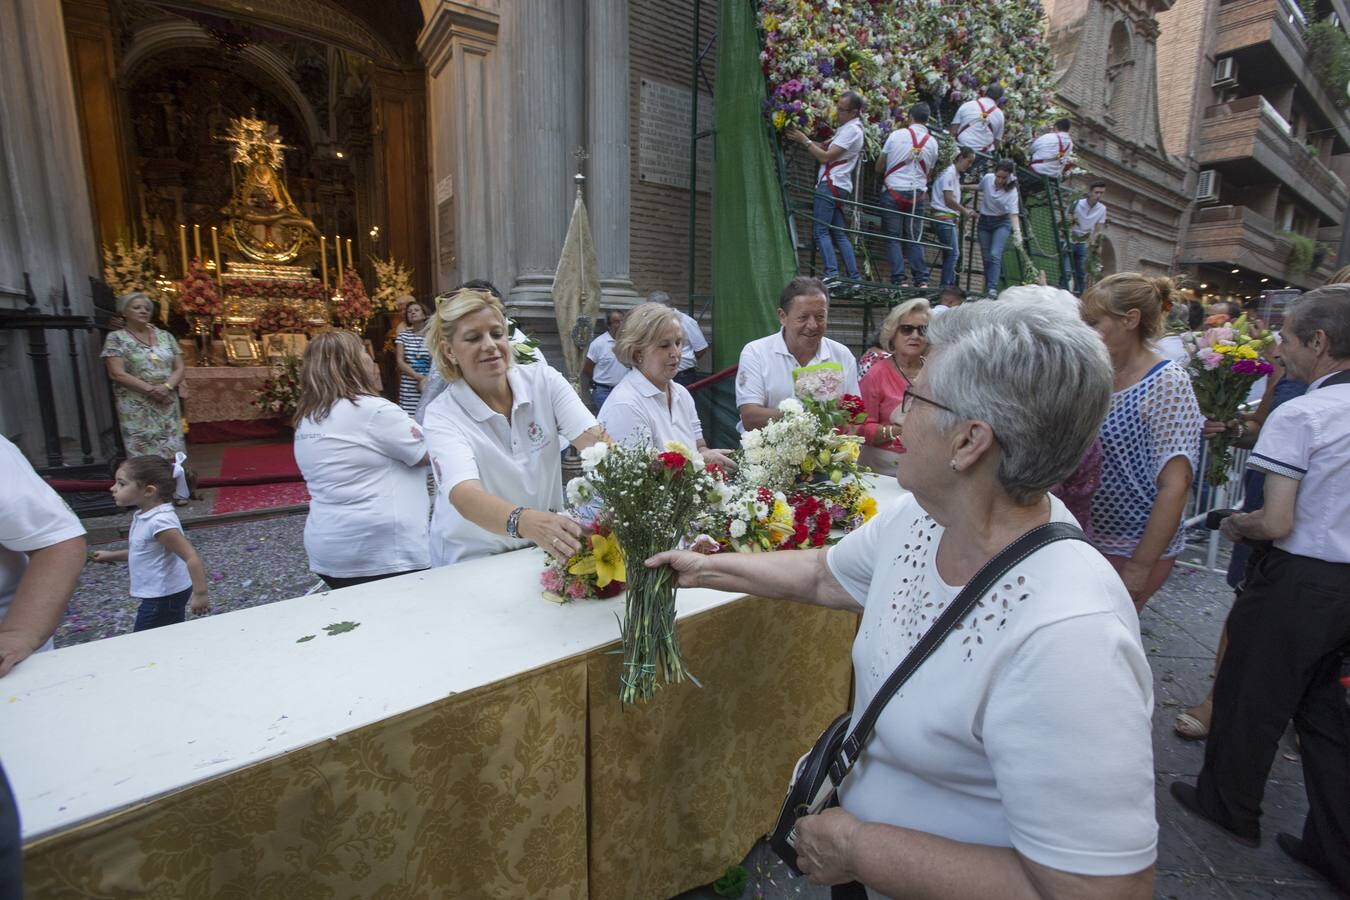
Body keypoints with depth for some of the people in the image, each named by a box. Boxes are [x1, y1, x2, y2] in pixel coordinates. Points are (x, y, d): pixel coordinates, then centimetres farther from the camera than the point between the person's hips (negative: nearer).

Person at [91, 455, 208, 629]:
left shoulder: (160, 521, -26)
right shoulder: (145, 516, 4)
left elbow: (192, 558, -30)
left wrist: (200, 594, -30)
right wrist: (111, 556, 20)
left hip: (163, 597, -9)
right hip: (160, 595, 9)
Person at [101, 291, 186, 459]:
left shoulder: (165, 336, 12)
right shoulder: (116, 338, 0)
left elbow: (179, 368, 7)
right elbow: (117, 374, -9)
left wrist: (167, 386, -12)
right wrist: (150, 389, -17)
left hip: (168, 406, 4)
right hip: (137, 409, -3)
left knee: (173, 454, 2)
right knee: (143, 455, -6)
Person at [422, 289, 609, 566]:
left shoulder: (544, 380, -3)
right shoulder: (442, 415, -12)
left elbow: (593, 438, -14)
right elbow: (465, 496, -28)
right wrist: (526, 522, -47)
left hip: (549, 550, 2)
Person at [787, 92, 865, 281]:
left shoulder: (851, 130, -9)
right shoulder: (846, 127, 22)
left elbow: (825, 156, -14)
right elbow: (825, 147, 15)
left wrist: (804, 140, -9)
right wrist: (804, 139, 4)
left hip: (831, 185, -10)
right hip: (839, 187, 10)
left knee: (820, 231, -13)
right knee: (840, 233, 8)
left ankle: (832, 274, -20)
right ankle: (854, 277, 7)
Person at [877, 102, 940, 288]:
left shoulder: (896, 135, -1)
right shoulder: (932, 142, 7)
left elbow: (879, 167, 3)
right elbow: (928, 172, 14)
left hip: (893, 191, -2)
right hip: (918, 194, 3)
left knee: (894, 237, 1)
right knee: (915, 239, 7)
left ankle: (900, 279, -6)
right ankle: (922, 280, 1)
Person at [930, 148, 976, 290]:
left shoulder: (956, 175, 22)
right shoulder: (949, 173, -7)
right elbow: (948, 199, -14)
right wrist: (964, 210, -5)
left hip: (951, 219, 10)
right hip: (944, 218, -10)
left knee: (952, 254, 6)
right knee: (953, 253, -14)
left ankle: (949, 285, 6)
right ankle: (946, 285, -14)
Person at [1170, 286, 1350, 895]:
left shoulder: (1297, 416, -20)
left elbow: (1276, 524, -21)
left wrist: (1236, 525, -1)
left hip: (1298, 580, -7)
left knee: (1250, 697, 12)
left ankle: (1228, 805, 31)